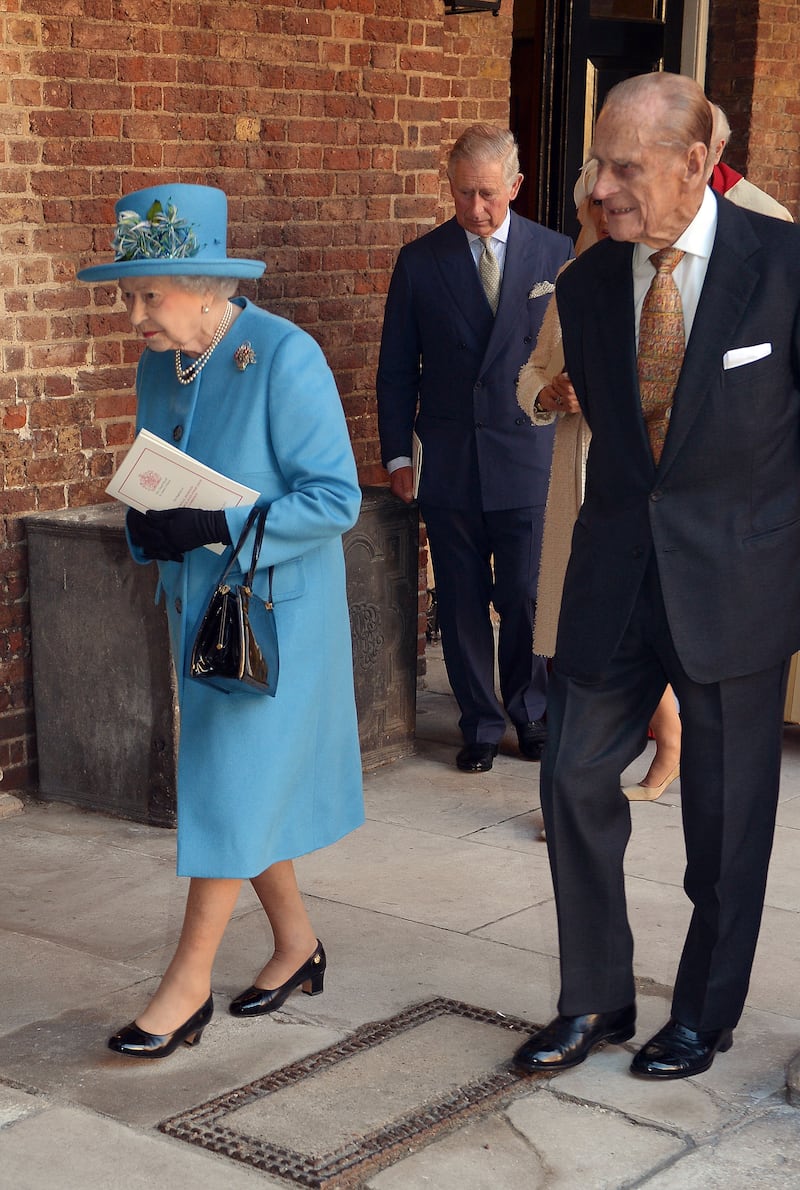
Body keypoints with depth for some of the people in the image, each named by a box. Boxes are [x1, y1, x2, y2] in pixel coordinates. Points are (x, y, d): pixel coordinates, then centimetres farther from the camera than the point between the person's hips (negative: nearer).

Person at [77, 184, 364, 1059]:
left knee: (232, 787, -4)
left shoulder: (284, 358, -19)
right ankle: (296, 943, 30)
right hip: (197, 603, 7)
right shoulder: (158, 362, 3)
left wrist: (220, 526, -28)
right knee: (246, 784, 14)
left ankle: (188, 982, 6)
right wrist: (145, 522, -6)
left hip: (275, 608, -7)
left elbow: (336, 497, -20)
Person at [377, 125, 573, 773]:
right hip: (448, 465, 1)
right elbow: (397, 370, 7)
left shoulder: (557, 255, 2)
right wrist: (398, 453, 1)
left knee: (525, 599, 2)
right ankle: (480, 725, 20)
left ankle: (531, 714, 24)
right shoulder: (420, 261, 3)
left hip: (528, 459, -1)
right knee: (462, 605, 6)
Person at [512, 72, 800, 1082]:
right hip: (616, 579, 4)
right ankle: (595, 1001, 22)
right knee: (575, 781, 4)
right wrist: (630, 523, 14)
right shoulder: (586, 285, 3)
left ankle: (705, 1015, 27)